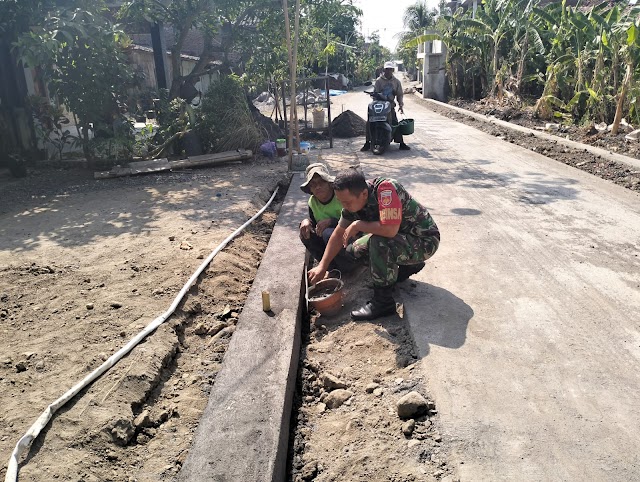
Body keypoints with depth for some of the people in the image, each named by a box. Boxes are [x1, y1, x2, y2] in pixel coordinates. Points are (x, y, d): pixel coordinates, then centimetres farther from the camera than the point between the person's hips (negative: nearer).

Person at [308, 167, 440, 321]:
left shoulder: (386, 188, -32)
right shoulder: (353, 201, -8)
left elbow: (390, 230, -41)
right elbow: (339, 234, 3)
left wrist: (357, 225, -27)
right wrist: (322, 267, 1)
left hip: (425, 241, -8)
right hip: (400, 238, 8)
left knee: (378, 242, -32)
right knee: (353, 249, 1)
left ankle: (383, 302, -15)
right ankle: (409, 265, 15)